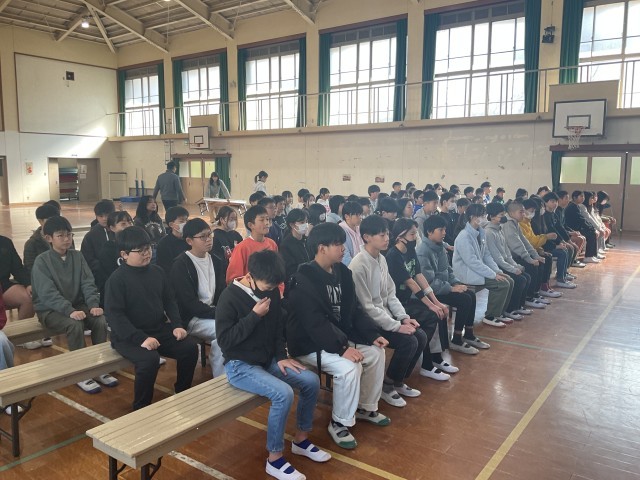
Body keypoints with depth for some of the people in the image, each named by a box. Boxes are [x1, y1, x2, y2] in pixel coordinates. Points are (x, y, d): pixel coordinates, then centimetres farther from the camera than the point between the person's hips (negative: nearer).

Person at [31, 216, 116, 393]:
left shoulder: (77, 256, 4)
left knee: (100, 320, -23)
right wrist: (70, 311, -33)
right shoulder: (41, 261, -10)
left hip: (77, 305, 4)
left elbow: (88, 283, -1)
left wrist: (93, 304, -20)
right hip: (50, 310, -4)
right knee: (75, 325, -33)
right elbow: (48, 293, -20)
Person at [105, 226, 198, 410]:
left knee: (190, 347, -12)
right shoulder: (117, 279, -13)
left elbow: (169, 301, 14)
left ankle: (182, 394, 11)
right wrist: (141, 338, -27)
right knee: (149, 359, -32)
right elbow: (115, 315, -18)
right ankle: (141, 408, -7)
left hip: (159, 329, 6)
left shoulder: (157, 272, 6)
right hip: (129, 336, -6)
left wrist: (177, 325, -3)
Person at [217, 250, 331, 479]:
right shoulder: (230, 297, -19)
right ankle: (274, 459, -9)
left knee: (311, 381, -5)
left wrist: (281, 356, 0)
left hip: (268, 359, 7)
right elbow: (224, 340, -21)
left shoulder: (271, 291, -1)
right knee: (283, 393, -28)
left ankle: (301, 440, 15)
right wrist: (254, 316, -25)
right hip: (240, 365, -7)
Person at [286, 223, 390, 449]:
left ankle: (366, 407, 21)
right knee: (349, 367, -27)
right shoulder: (304, 282, -24)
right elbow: (316, 324, -29)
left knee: (376, 352, 2)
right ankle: (339, 423, -5)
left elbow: (354, 309, 8)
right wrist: (342, 348, -33)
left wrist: (372, 334, -3)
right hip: (309, 343, -9)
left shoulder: (341, 271, 3)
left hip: (338, 336, 9)